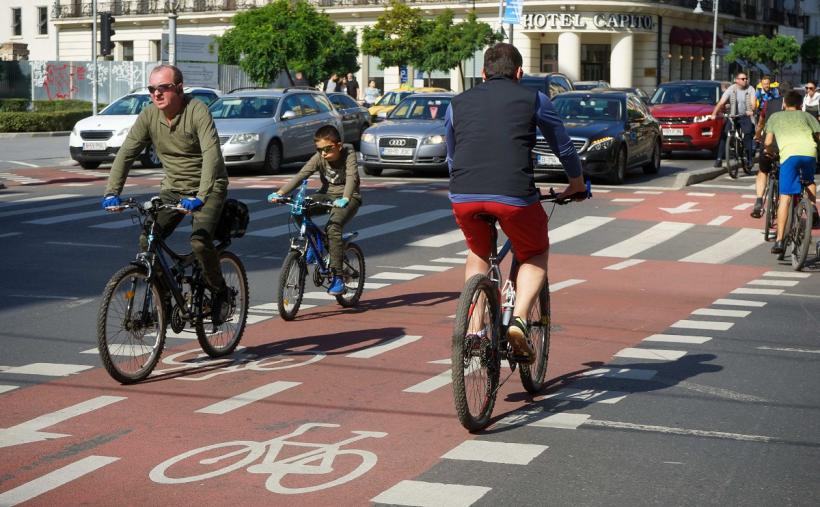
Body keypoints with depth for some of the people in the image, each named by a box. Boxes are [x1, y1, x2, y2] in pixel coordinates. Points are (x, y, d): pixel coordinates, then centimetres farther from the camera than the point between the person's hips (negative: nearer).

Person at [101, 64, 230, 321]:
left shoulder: (197, 111, -20)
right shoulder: (149, 116, -5)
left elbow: (211, 154, -31)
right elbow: (126, 154, -7)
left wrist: (200, 196, -42)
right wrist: (112, 192, -20)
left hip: (208, 188, -5)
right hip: (173, 188, 5)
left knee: (199, 241, -25)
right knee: (147, 241, -9)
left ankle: (219, 292, 0)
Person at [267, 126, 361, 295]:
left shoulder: (348, 154, -18)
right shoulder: (319, 158, -8)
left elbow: (352, 177, -33)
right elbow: (301, 175, -18)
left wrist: (345, 199, -52)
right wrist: (280, 193, -32)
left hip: (348, 198, -5)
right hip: (327, 194, 5)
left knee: (332, 227, -30)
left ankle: (337, 277, -27)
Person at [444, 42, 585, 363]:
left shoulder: (458, 103, 22)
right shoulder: (534, 99, 15)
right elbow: (564, 147, 26)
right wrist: (577, 183, 44)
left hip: (463, 196, 3)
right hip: (514, 195, -2)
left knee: (478, 255, 30)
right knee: (536, 256, 23)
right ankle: (519, 319, 1)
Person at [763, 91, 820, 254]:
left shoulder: (775, 117, 28)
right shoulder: (807, 116, 30)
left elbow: (768, 143, 18)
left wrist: (772, 155, 37)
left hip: (789, 153, -2)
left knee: (785, 198, -2)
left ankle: (779, 240, -10)